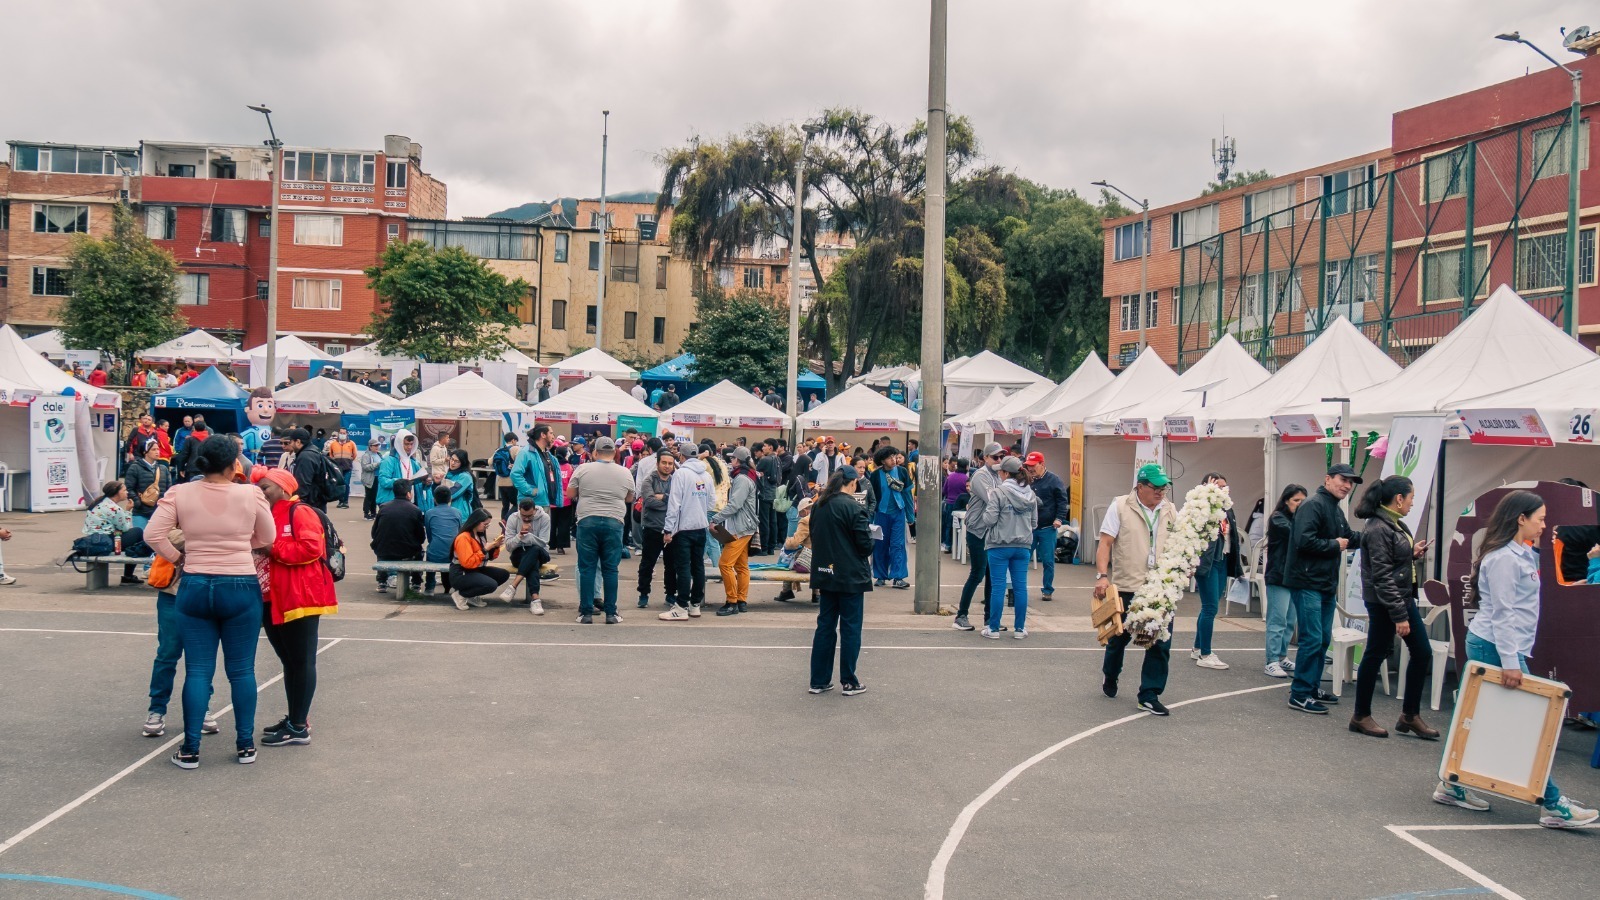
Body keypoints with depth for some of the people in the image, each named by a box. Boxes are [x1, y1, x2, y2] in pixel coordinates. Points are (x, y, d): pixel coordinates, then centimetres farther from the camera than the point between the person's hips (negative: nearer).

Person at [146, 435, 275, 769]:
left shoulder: (179, 494, -4)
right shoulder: (251, 495, -7)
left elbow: (154, 534, -8)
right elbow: (267, 538, 6)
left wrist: (177, 558, 7)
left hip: (195, 588, 1)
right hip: (241, 588, -1)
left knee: (197, 671, 7)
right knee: (242, 670, 9)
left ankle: (190, 750, 8)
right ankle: (245, 745, 15)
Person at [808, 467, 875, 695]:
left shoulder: (817, 506, 5)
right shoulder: (853, 507, -17)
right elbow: (865, 544, -15)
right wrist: (871, 543, 6)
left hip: (825, 573, 6)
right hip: (850, 577, -6)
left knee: (825, 626, 12)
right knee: (850, 628, 3)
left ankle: (819, 680, 15)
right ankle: (849, 682, 8)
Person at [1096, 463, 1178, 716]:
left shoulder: (1170, 510, 8)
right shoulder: (1120, 507, -4)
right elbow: (1105, 543, -6)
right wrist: (1102, 576, -16)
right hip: (1126, 587, -3)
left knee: (1161, 643, -3)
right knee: (1120, 636, 14)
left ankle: (1150, 695, 7)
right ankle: (1110, 677, 42)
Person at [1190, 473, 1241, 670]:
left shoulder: (1227, 510, 14)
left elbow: (1233, 537, 18)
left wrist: (1237, 563, 15)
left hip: (1222, 562, 8)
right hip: (1207, 562, -8)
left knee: (1210, 607, 14)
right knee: (1210, 608, -7)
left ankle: (1197, 649, 26)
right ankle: (1205, 655, 0)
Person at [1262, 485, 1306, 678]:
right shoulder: (1278, 518, -6)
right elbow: (1291, 532, -23)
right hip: (1278, 577, -7)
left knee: (1290, 621, 11)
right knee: (1278, 621, -6)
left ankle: (1282, 657, 21)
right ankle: (1272, 662, -3)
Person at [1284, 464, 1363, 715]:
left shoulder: (1337, 511, 18)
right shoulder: (1313, 506, -15)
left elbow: (1351, 538, 24)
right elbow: (1304, 540, -26)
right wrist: (1335, 545, -14)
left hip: (1326, 584, 10)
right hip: (1308, 583, -10)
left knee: (1324, 639, 15)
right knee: (1312, 639, -10)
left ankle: (1312, 687, 26)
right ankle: (1300, 694, -5)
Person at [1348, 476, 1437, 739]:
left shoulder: (1396, 524, 10)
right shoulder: (1378, 529, -19)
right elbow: (1382, 576, -21)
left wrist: (1413, 553, 3)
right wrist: (1399, 615, -22)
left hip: (1404, 597, 10)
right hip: (1383, 602, -10)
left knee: (1422, 652, 11)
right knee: (1375, 656, 2)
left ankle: (1410, 715, 22)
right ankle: (1361, 717, 15)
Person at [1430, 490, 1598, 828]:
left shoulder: (1521, 554, 14)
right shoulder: (1504, 558, -16)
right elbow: (1502, 613, -21)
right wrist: (1510, 662, -22)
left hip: (1486, 645, 10)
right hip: (1495, 647, -10)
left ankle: (1452, 786, 19)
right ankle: (1552, 804, 0)